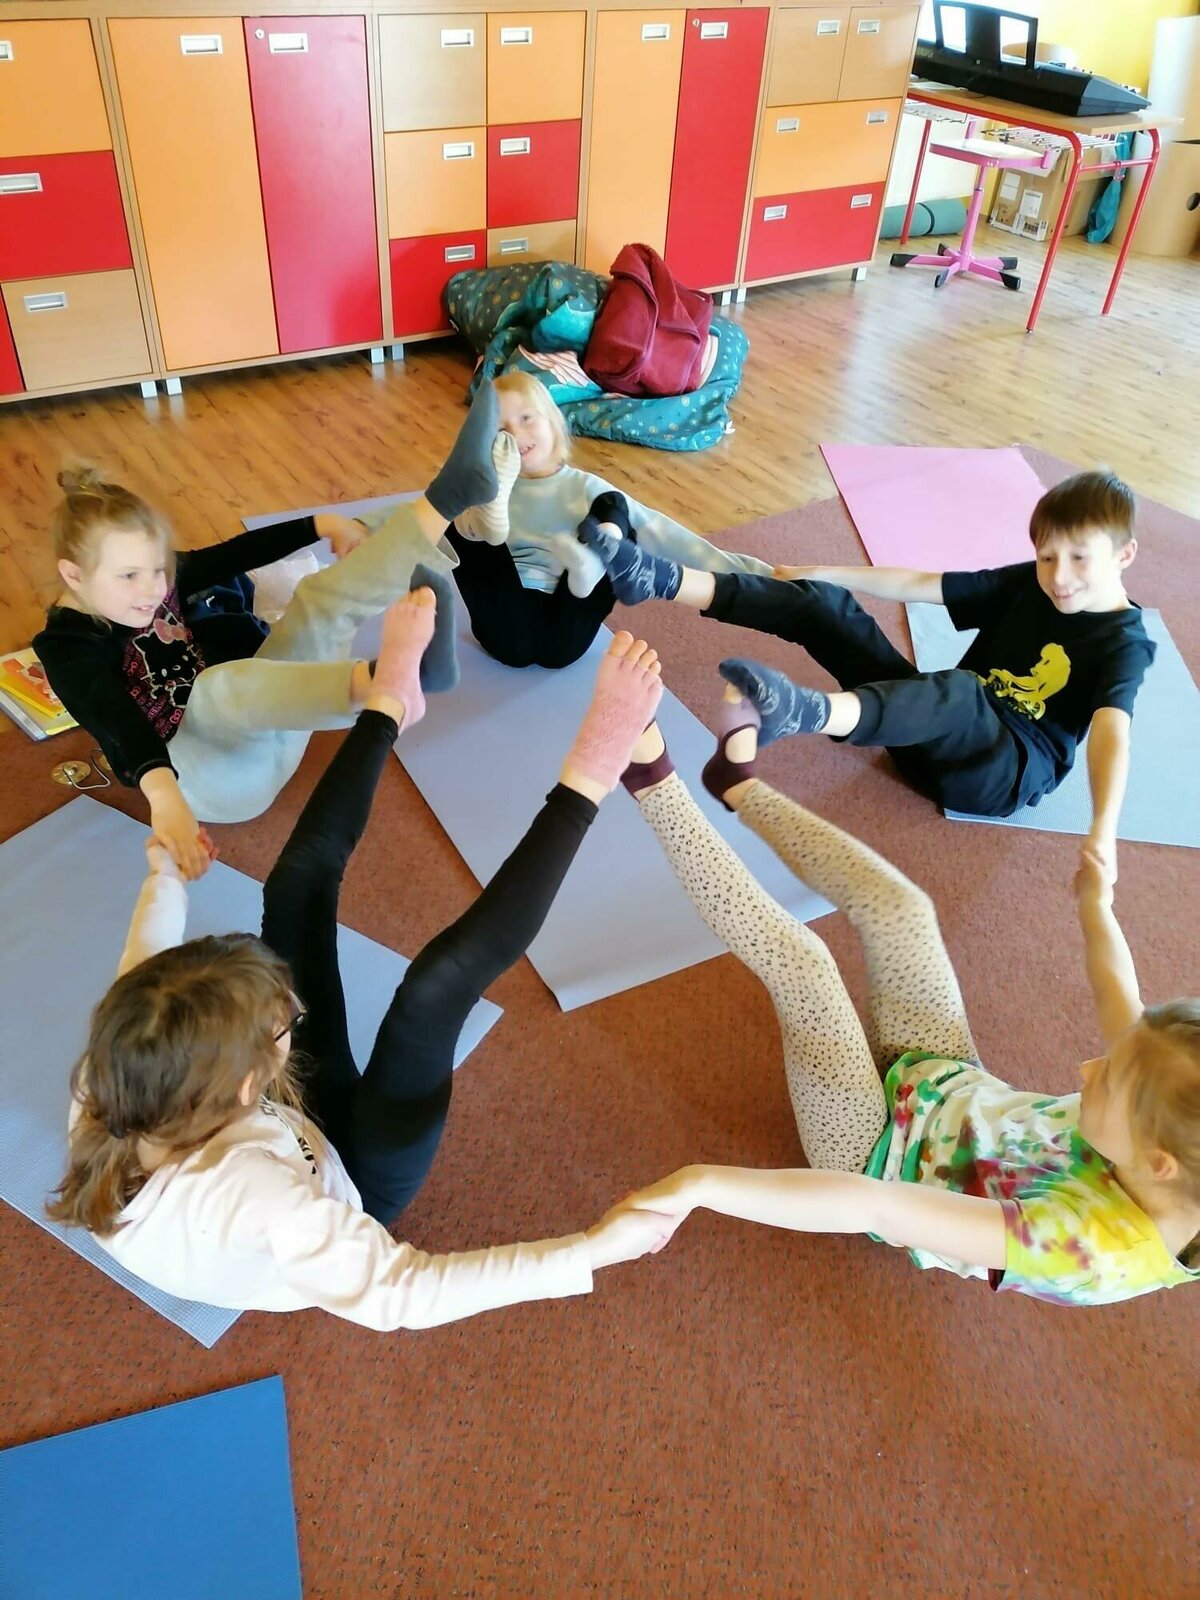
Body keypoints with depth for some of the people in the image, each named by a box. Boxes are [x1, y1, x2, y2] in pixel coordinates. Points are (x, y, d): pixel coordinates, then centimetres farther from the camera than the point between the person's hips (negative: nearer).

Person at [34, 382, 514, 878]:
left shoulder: (155, 581, 5)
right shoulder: (65, 646, -15)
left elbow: (233, 554, 8)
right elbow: (116, 720, -33)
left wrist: (321, 524, 3)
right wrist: (161, 792, -51)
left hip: (265, 724, 7)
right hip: (205, 773, -7)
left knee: (326, 596, -7)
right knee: (219, 685, -41)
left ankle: (447, 497, -26)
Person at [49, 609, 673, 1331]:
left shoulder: (105, 1092, -28)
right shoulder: (246, 1194, -46)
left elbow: (142, 1008, -6)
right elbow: (398, 1292, -42)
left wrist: (167, 875, 11)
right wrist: (592, 1248, -46)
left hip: (295, 1125, 6)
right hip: (348, 1184, -5)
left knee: (301, 881, -4)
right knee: (439, 981, -30)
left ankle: (389, 704, 17)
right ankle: (587, 780, -19)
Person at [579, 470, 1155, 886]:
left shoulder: (1123, 642, -10)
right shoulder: (1026, 583, 7)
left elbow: (1112, 729, -28)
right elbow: (918, 584, 8)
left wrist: (1102, 833, -45)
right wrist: (820, 571, 7)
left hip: (1008, 772, -6)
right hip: (940, 734, 6)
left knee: (960, 692, -43)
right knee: (819, 600, -5)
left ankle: (804, 712, -71)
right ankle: (661, 579, -19)